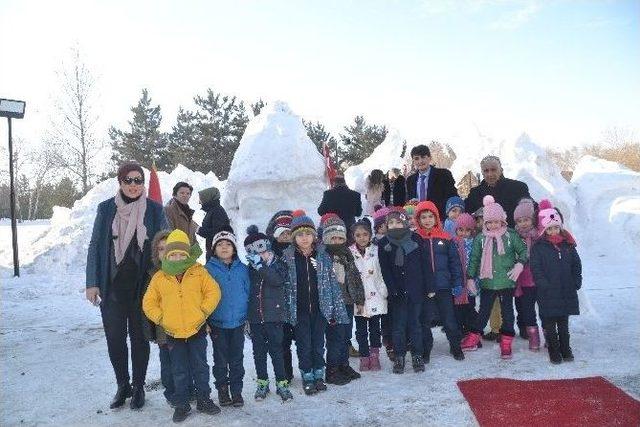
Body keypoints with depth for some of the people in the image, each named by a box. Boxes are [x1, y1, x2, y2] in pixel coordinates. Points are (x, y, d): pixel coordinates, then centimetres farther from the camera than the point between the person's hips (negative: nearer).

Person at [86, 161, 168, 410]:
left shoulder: (154, 210, -1)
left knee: (139, 337, 9)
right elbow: (95, 246, 4)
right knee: (114, 338, 7)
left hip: (142, 287, -1)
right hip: (112, 286, 1)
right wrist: (92, 283, 0)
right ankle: (123, 386, 26)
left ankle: (139, 387, 25)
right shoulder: (106, 209, 1)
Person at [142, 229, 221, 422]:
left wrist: (204, 311, -10)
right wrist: (160, 318, -5)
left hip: (197, 329, -1)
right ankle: (181, 403, 25)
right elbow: (148, 303, 5)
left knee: (200, 367, 12)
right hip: (173, 333, 1)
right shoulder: (159, 278, 0)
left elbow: (213, 292, -4)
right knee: (179, 371, 12)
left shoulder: (199, 272, -3)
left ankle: (204, 399, 26)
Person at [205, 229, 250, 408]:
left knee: (236, 359, 10)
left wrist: (248, 318, 4)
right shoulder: (208, 269, -3)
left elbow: (248, 293, 7)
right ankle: (222, 391, 25)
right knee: (221, 360, 10)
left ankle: (236, 391, 23)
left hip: (238, 322, 1)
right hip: (217, 323, -1)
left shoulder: (242, 269, 2)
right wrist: (204, 320, -6)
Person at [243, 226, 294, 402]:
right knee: (259, 352, 13)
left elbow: (278, 280, -25)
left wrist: (261, 265, -28)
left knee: (276, 351, 2)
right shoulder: (250, 269, 4)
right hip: (255, 318, 3)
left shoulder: (278, 265, -3)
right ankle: (262, 383, 26)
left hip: (273, 316, -3)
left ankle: (282, 383, 15)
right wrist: (246, 318, 9)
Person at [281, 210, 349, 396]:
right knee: (304, 345, 7)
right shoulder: (287, 257, -4)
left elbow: (332, 283, 3)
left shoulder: (323, 255, 0)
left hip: (320, 308, 1)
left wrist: (338, 310, 2)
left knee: (318, 343, 11)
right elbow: (283, 284, -1)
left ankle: (319, 374, 28)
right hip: (299, 310, -1)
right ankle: (307, 377, 22)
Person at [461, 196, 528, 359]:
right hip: (487, 283, 1)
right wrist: (470, 277, 1)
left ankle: (506, 344, 20)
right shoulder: (480, 238, 0)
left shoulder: (511, 236, -4)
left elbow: (523, 251, 3)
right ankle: (472, 340, 19)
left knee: (507, 312, 9)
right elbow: (474, 259, 4)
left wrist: (520, 264, -13)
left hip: (507, 282, -1)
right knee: (483, 311, 11)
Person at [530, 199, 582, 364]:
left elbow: (577, 265, 11)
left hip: (566, 292, 3)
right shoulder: (538, 247, -7)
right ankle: (554, 351, 19)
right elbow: (536, 270, -11)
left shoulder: (568, 245, 5)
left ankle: (565, 348, 28)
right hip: (547, 294, -3)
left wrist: (576, 282, 2)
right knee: (549, 324, 6)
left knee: (564, 323, 16)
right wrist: (544, 285, -18)